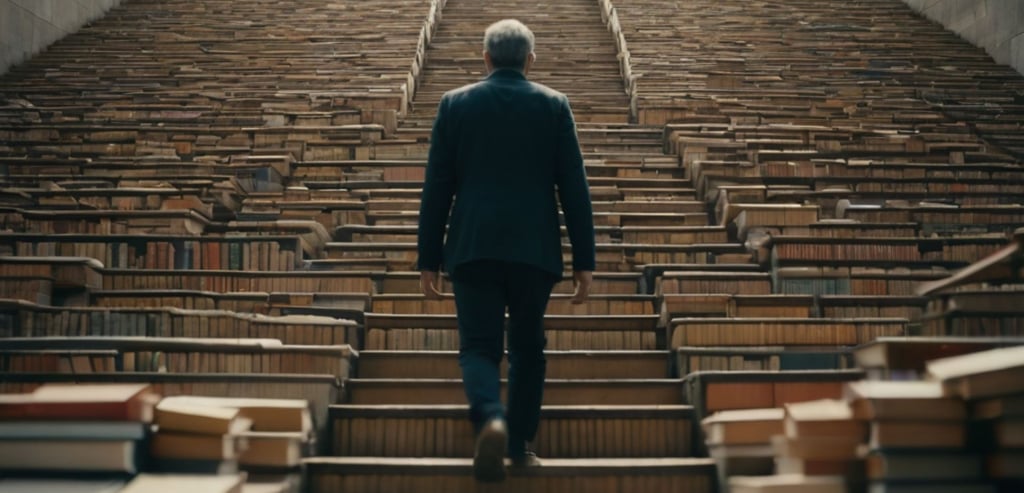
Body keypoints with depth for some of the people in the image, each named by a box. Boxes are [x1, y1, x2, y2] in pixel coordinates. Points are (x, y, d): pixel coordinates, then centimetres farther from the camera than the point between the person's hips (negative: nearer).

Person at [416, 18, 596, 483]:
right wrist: (584, 260, 4)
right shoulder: (554, 105, 1)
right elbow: (574, 189, 0)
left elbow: (436, 189, 2)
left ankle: (490, 418, -23)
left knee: (479, 345, 4)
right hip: (535, 249, 1)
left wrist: (428, 258, 8)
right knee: (527, 347, 16)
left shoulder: (454, 103, 3)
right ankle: (519, 443, 21)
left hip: (472, 248, 0)